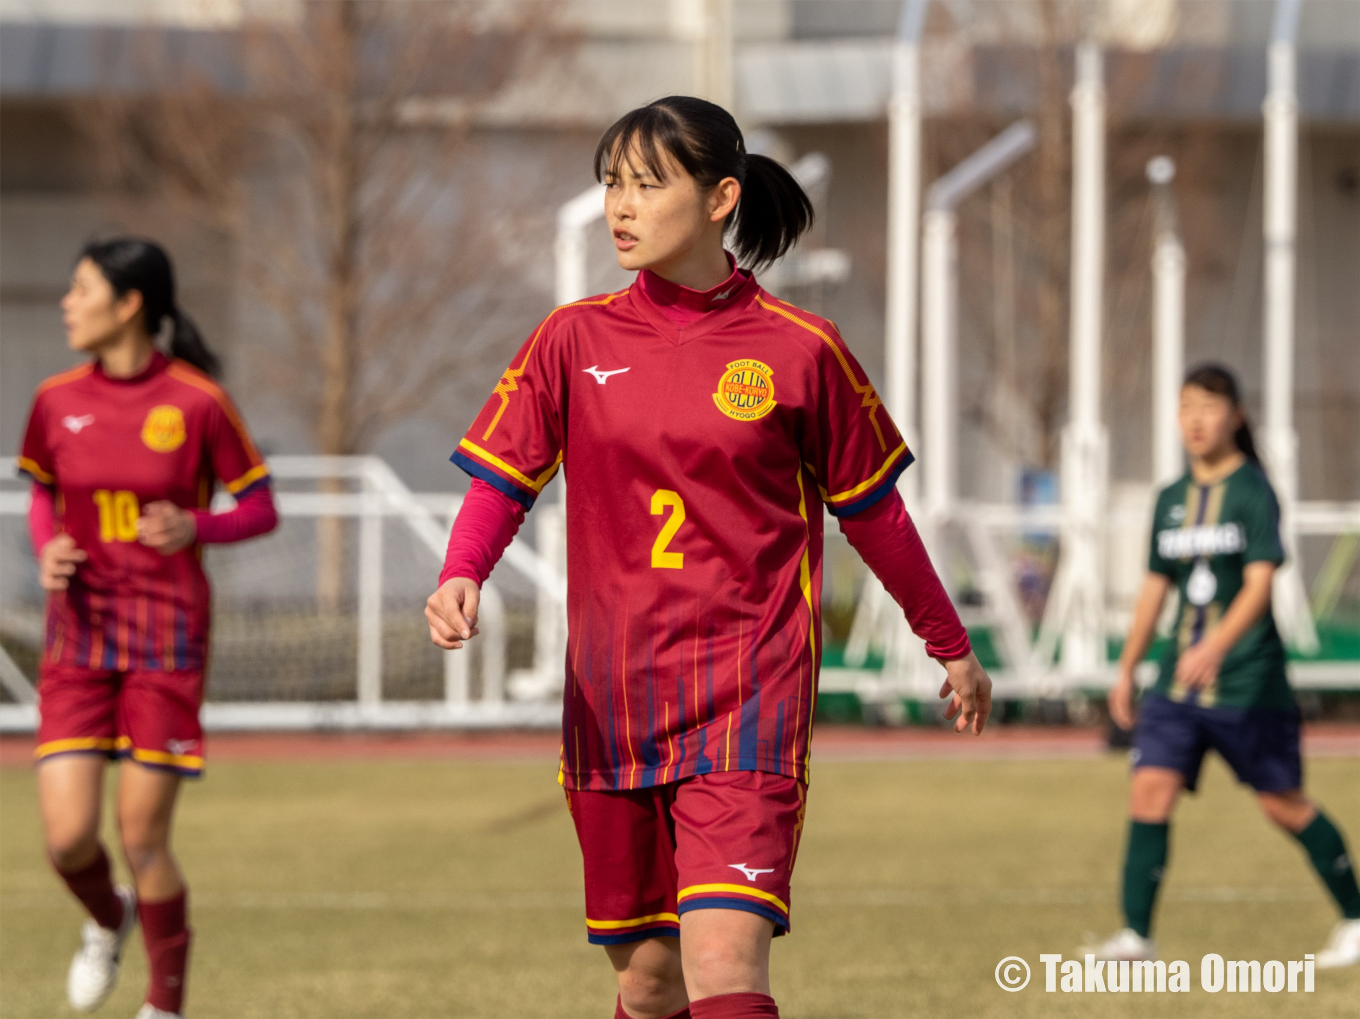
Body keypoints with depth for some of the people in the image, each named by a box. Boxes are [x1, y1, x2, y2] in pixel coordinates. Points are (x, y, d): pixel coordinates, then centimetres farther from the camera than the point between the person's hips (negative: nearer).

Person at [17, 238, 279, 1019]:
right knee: (68, 838, -7)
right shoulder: (57, 401, 3)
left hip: (167, 642, -3)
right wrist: (48, 551, -3)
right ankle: (107, 923, 28)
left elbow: (261, 510, 0)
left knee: (144, 840, -3)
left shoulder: (197, 402, -8)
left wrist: (194, 528, -19)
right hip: (80, 636, 3)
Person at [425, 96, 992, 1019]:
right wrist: (461, 579, -18)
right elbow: (501, 481, 3)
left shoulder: (799, 351, -1)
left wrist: (952, 647, 19)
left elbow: (874, 511, 10)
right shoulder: (575, 341, 5)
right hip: (612, 702, 3)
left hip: (748, 699, -3)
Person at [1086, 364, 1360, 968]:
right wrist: (1126, 669, 17)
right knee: (1150, 787, -11)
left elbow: (1259, 583, -18)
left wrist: (1215, 647, -32)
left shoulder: (1254, 492, -8)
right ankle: (1136, 935, -14)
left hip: (1248, 682, -5)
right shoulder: (1171, 500, 10)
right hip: (1180, 677, 5)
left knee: (1284, 804, 3)